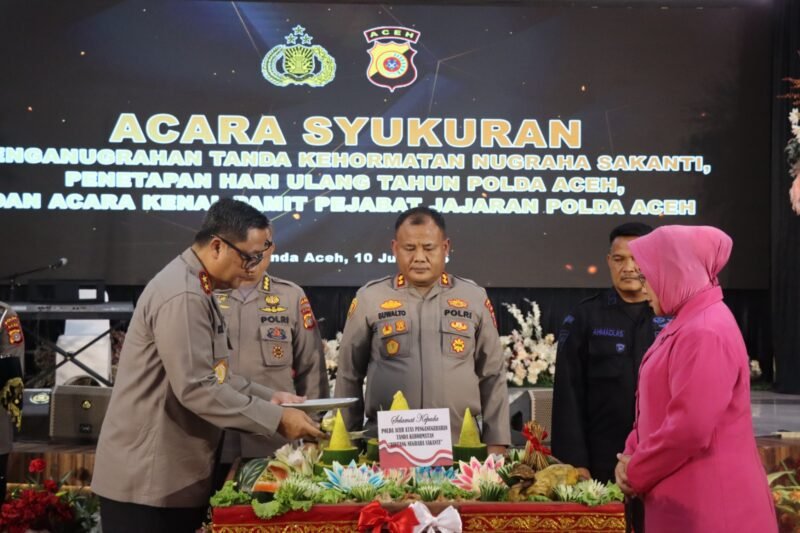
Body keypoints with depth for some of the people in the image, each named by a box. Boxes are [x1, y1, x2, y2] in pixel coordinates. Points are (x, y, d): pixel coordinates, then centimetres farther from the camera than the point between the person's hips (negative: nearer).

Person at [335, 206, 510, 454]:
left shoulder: (474, 299, 7)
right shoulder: (369, 299, 4)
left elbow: (493, 376, 10)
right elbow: (349, 375, 9)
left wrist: (496, 443, 6)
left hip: (461, 445, 1)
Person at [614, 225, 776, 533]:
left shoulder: (705, 333, -20)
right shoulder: (686, 326, 14)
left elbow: (690, 428, -25)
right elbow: (657, 408, 18)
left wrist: (635, 473, -12)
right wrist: (630, 455, 2)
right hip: (687, 499, 9)